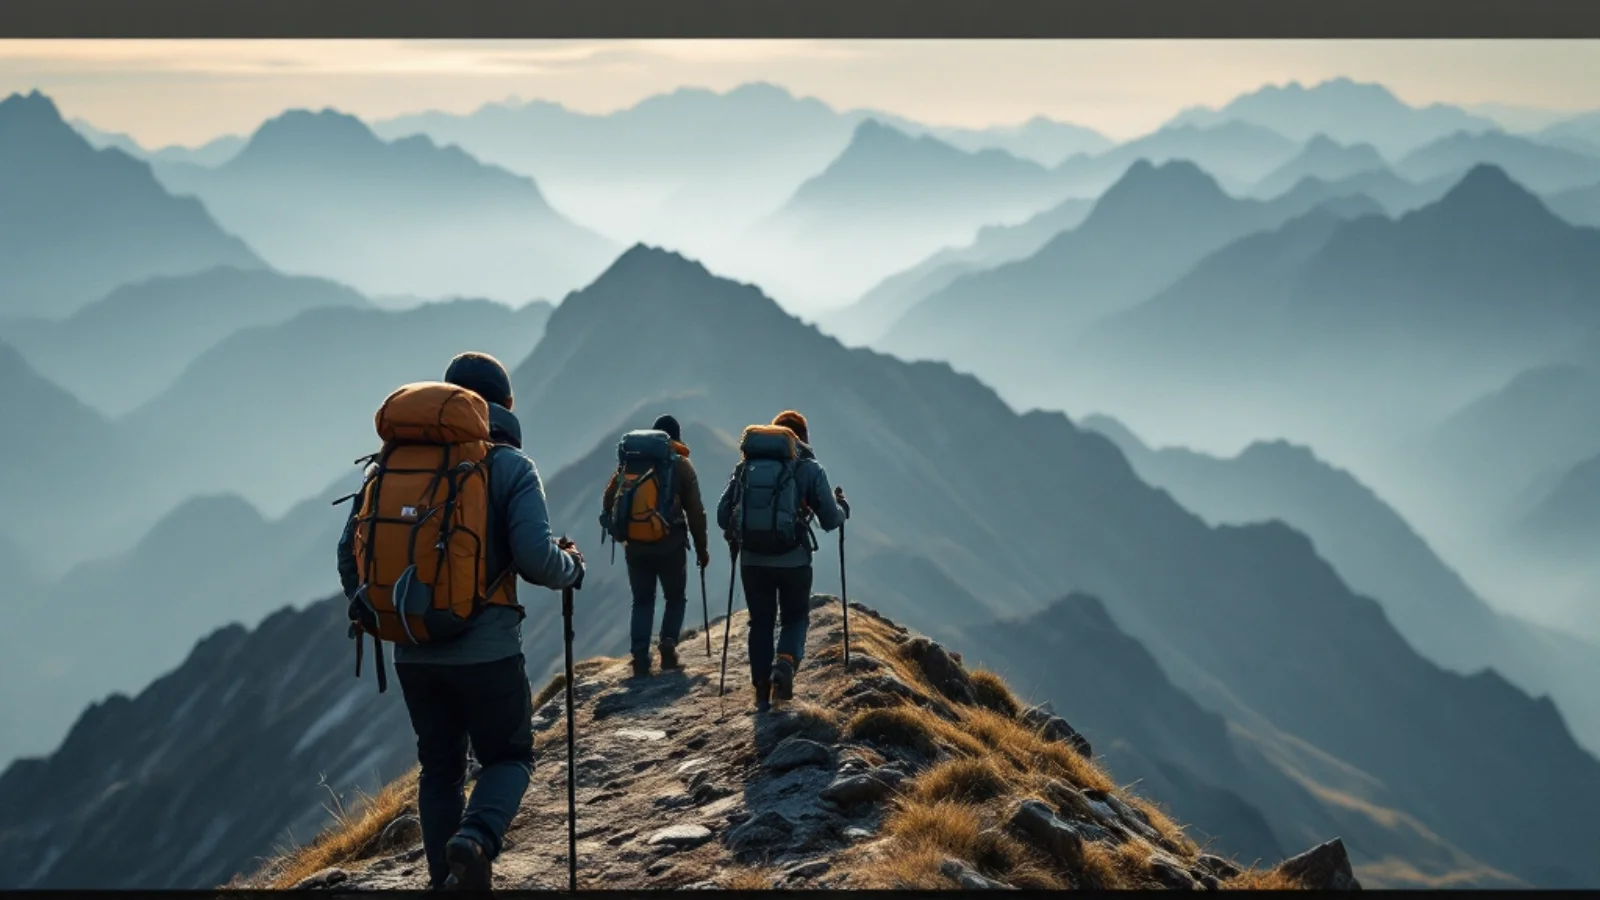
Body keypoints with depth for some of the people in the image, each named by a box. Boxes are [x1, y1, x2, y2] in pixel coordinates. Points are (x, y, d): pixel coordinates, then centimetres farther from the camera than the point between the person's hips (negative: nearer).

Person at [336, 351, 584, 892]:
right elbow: (537, 558, -16)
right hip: (487, 651, -3)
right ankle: (475, 840, -15)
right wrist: (572, 565, 6)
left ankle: (445, 877, 19)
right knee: (509, 757, 13)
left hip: (414, 653, 4)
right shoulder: (510, 466, -6)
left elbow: (351, 548, 6)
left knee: (440, 766, 19)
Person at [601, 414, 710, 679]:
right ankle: (668, 644, -6)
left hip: (636, 545, 2)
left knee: (642, 601, 12)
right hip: (670, 545, -2)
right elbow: (695, 511, -1)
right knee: (675, 598, 16)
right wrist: (702, 548, 6)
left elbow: (609, 499, 3)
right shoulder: (681, 465, 0)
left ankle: (640, 657, -2)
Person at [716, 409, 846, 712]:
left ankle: (762, 692, 13)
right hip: (794, 560, -2)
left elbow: (723, 516, 5)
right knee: (794, 618, 17)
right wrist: (842, 508, 21)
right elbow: (830, 520, -1)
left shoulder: (746, 466, 6)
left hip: (752, 560, 2)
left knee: (760, 623, 16)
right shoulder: (809, 468, 0)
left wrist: (737, 537, 25)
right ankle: (786, 662, -11)